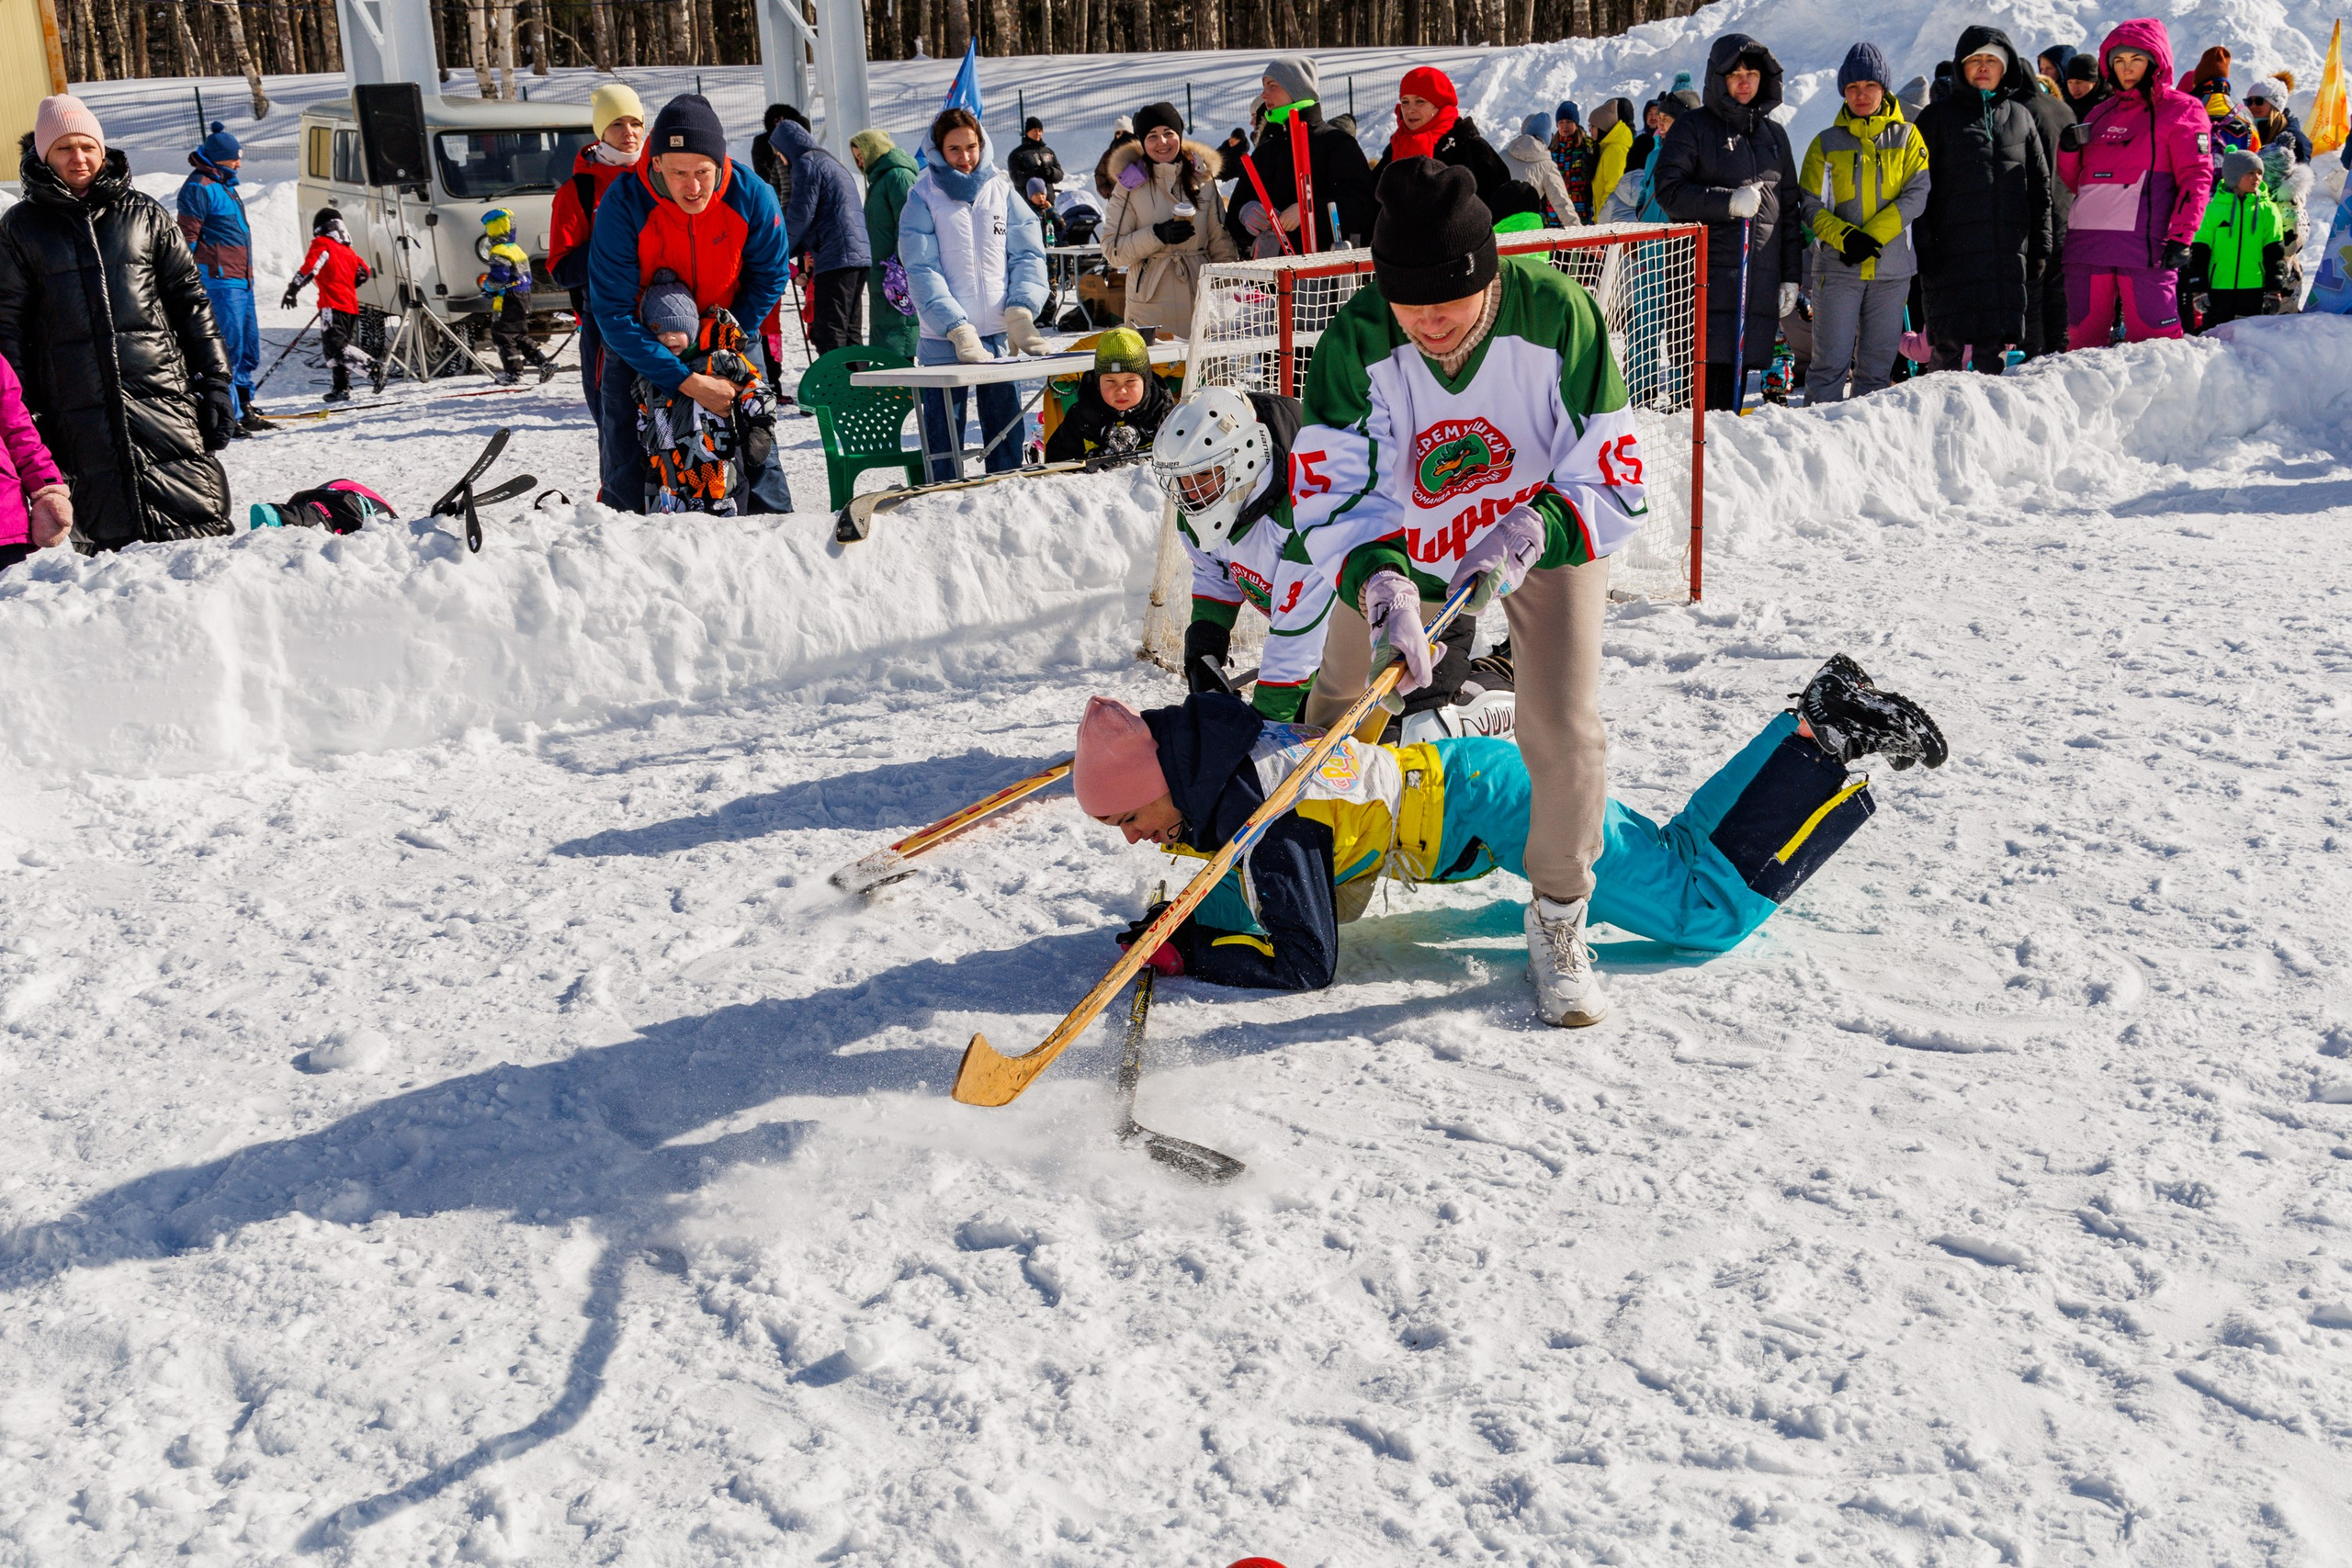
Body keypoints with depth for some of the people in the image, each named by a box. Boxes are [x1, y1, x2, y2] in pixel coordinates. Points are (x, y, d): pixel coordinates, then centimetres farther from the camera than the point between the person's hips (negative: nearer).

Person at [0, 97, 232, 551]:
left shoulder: (144, 214, 12)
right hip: (83, 411, 0)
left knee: (203, 522, -8)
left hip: (163, 393, 0)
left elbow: (190, 300, 12)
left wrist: (215, 381, 5)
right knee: (113, 540, -2)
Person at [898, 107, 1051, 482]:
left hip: (1000, 335, 3)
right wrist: (957, 328, -20)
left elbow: (1029, 254, 4)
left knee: (1005, 431, 7)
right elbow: (922, 269, -8)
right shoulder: (923, 198, 1)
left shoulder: (1002, 191, 9)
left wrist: (1021, 311, -14)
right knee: (944, 435, -2)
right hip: (943, 339, -3)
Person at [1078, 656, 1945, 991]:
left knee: (1712, 910, -3)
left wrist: (1187, 951, -19)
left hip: (1496, 805, -9)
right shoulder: (1214, 764, 1)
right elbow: (1266, 895, 17)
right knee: (1682, 850, 21)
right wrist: (1190, 913, 1)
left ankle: (1828, 739, 2)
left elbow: (1307, 964, -25)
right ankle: (1824, 714, 23)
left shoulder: (1270, 820, -26)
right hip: (1459, 770, 9)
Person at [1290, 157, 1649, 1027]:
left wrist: (1532, 531, -43)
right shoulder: (1354, 343, -28)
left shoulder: (1557, 315, -31)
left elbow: (1613, 481, -26)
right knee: (1341, 702, 13)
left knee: (1564, 726, -15)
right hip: (1405, 547, 2)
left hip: (1547, 534, -2)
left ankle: (1558, 921, 7)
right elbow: (1335, 495, -29)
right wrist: (1377, 579, -48)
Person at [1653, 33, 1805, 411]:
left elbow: (1789, 208, 20)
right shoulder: (1693, 128, 4)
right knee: (1706, 366, -12)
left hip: (1762, 277, 5)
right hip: (1709, 271, -5)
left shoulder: (1774, 134, 19)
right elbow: (1668, 190, -7)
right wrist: (1728, 202, -17)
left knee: (1740, 366, 3)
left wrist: (1791, 277, 15)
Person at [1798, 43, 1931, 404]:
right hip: (1838, 267, -1)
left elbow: (1917, 194, -3)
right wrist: (1846, 236, -17)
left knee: (1878, 363, 6)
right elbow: (1811, 205, 1)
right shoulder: (1827, 143, 7)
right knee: (1830, 362, -6)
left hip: (1892, 269, 1)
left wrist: (1873, 236, -15)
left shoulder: (1906, 137, 8)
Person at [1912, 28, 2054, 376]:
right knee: (1949, 343, -9)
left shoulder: (2021, 116, 17)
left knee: (1995, 347, 3)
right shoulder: (1939, 118, 9)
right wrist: (1924, 248, -8)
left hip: (2009, 255, 3)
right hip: (1953, 252, -3)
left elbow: (2040, 186, 17)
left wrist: (2040, 248, 9)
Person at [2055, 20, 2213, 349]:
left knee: (2152, 343, -9)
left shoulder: (2180, 110, 5)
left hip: (2145, 244, -5)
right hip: (2087, 243, 5)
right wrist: (2068, 151, 5)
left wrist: (2181, 237, -14)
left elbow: (2195, 178, -2)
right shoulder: (2101, 113, 21)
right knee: (2083, 339, 5)